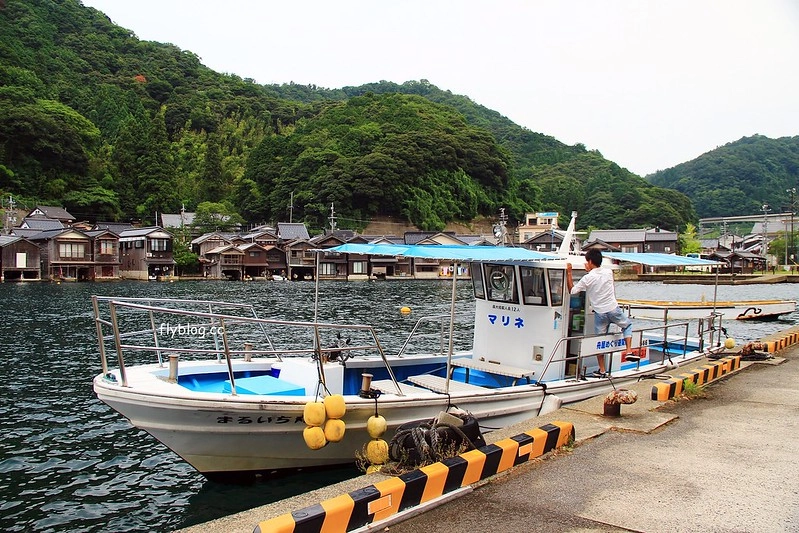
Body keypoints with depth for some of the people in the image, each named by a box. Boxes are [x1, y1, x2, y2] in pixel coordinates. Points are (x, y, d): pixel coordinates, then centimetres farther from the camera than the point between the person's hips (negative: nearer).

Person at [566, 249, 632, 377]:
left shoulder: (587, 278, -14)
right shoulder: (608, 272, -3)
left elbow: (572, 290, -6)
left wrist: (569, 273, -4)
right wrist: (590, 271, 19)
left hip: (600, 313, -2)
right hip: (614, 309, 2)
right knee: (628, 325, 29)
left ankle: (602, 371, 13)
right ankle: (628, 350, 12)